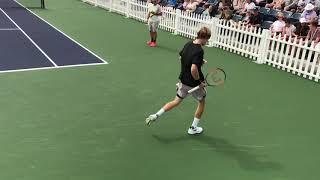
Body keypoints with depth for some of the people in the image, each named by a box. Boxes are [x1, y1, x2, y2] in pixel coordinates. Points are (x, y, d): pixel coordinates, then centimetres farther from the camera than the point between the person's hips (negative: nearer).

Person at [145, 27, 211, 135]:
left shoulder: (188, 44, -1)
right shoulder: (199, 51, -25)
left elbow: (181, 57, 17)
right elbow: (194, 70, -35)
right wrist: (199, 81, -19)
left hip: (183, 80, 7)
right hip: (193, 83, -7)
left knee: (177, 101, 23)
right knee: (202, 102, 19)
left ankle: (156, 115, 14)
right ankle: (193, 128, 27)